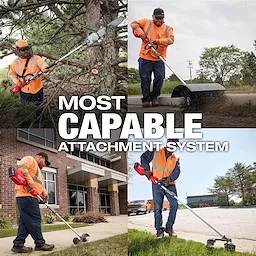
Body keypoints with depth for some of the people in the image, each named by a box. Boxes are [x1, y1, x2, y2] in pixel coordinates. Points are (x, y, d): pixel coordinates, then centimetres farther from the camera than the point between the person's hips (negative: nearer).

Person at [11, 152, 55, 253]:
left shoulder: (38, 170, 32)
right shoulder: (30, 159, 2)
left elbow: (40, 184, 29)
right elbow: (21, 167, -18)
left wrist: (44, 192, 8)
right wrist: (30, 183, -22)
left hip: (32, 197, 11)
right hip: (26, 196, -11)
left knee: (25, 222, 8)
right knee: (34, 220, -6)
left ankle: (18, 245, 9)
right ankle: (40, 244, -1)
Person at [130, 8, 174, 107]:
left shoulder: (168, 28, 7)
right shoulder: (146, 22, 8)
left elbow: (171, 39, -9)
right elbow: (134, 24, 2)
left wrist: (158, 41, -24)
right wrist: (142, 35, -11)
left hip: (159, 59, 1)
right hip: (145, 58, -1)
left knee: (160, 78, -3)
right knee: (145, 78, 0)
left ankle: (154, 96, 16)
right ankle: (146, 98, 11)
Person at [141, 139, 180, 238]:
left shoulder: (176, 158, 9)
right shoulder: (156, 152, 3)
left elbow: (177, 171, -4)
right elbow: (144, 157, 8)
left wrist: (169, 179, -22)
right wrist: (146, 169, -6)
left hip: (170, 185, 2)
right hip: (157, 184, -2)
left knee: (174, 204, -10)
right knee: (157, 208, 0)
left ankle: (169, 227, 7)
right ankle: (159, 230, 9)